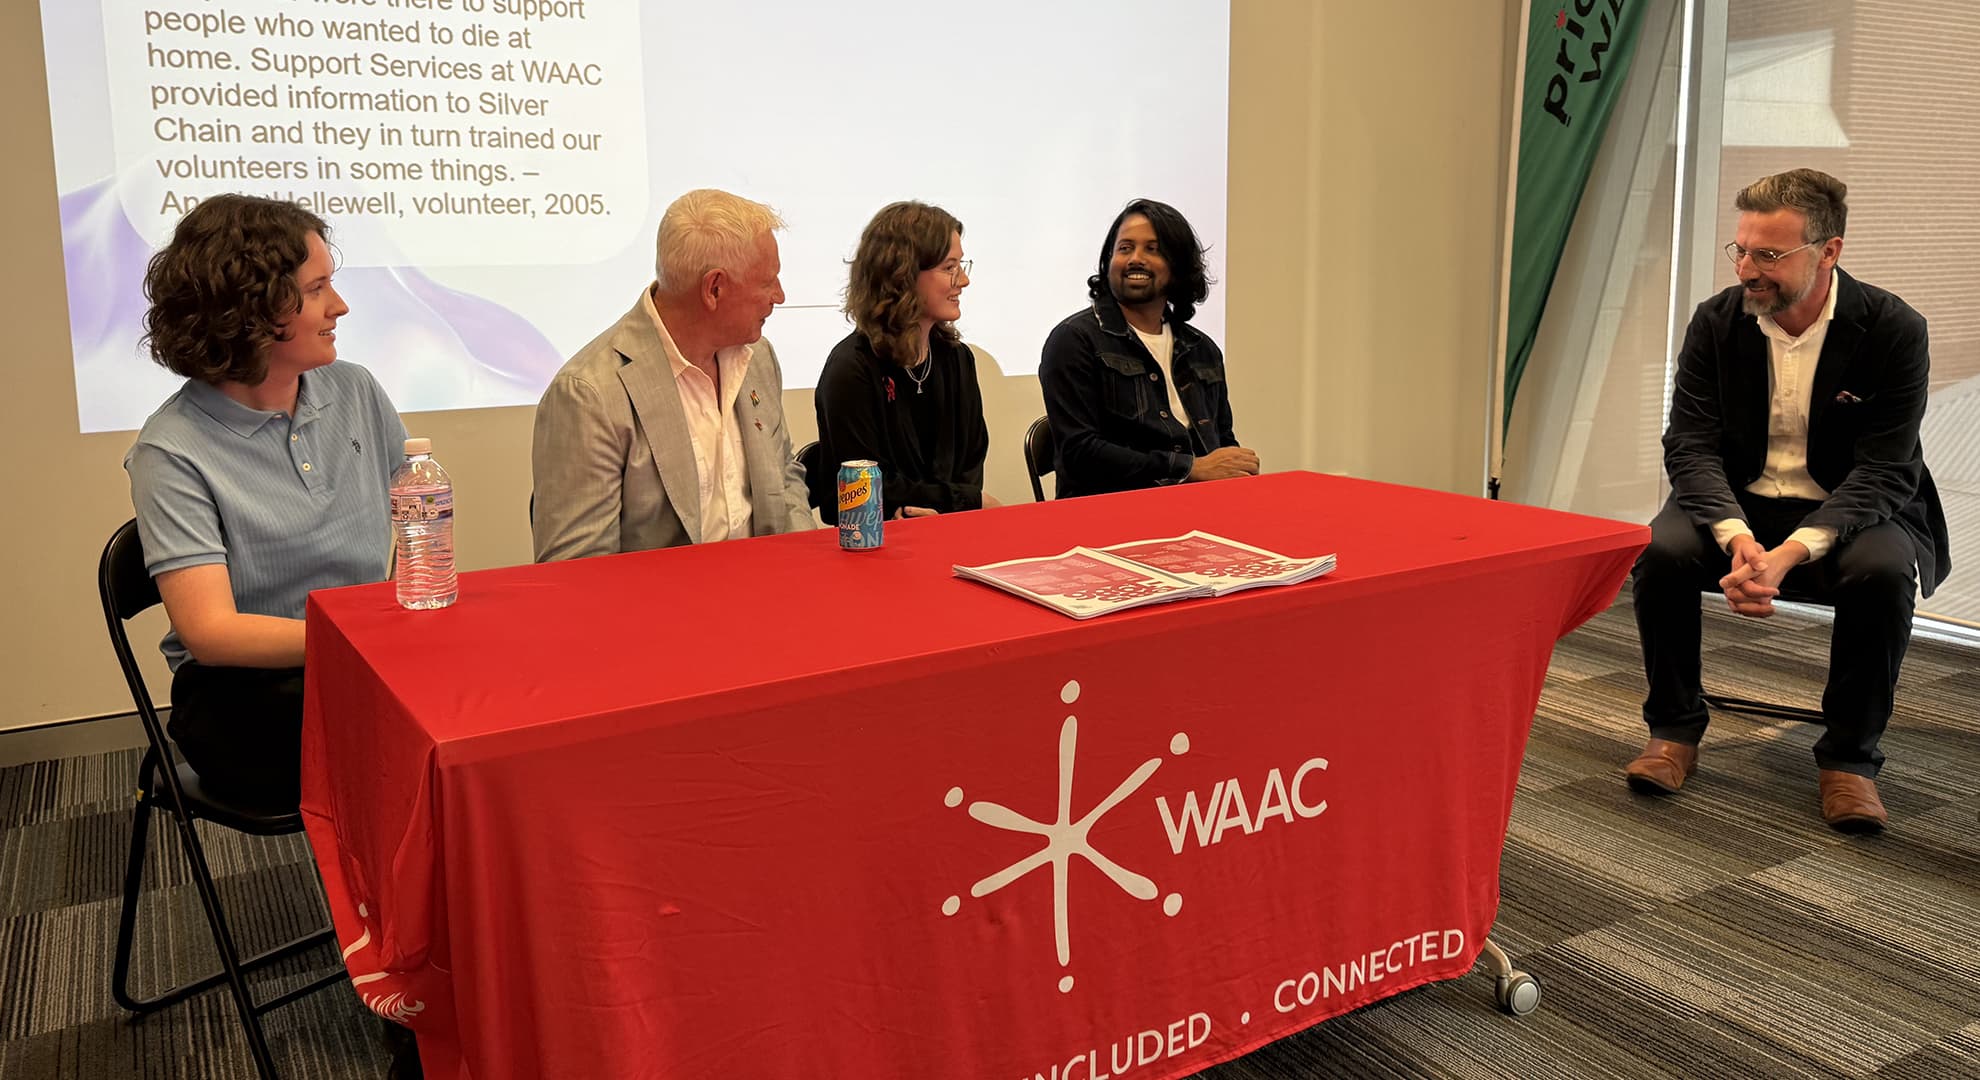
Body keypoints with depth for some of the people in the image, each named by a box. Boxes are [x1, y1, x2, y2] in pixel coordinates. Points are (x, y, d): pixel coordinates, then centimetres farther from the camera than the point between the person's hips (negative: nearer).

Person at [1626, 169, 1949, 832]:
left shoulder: (1893, 330, -13)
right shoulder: (1717, 321, -5)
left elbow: (1884, 472, -18)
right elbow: (1690, 443, -12)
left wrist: (1791, 553, -35)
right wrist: (1737, 538, -31)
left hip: (1847, 514, -2)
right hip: (1738, 506, 2)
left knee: (1884, 571, -34)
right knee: (1661, 550, -28)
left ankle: (1849, 758, -13)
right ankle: (1674, 733, -8)